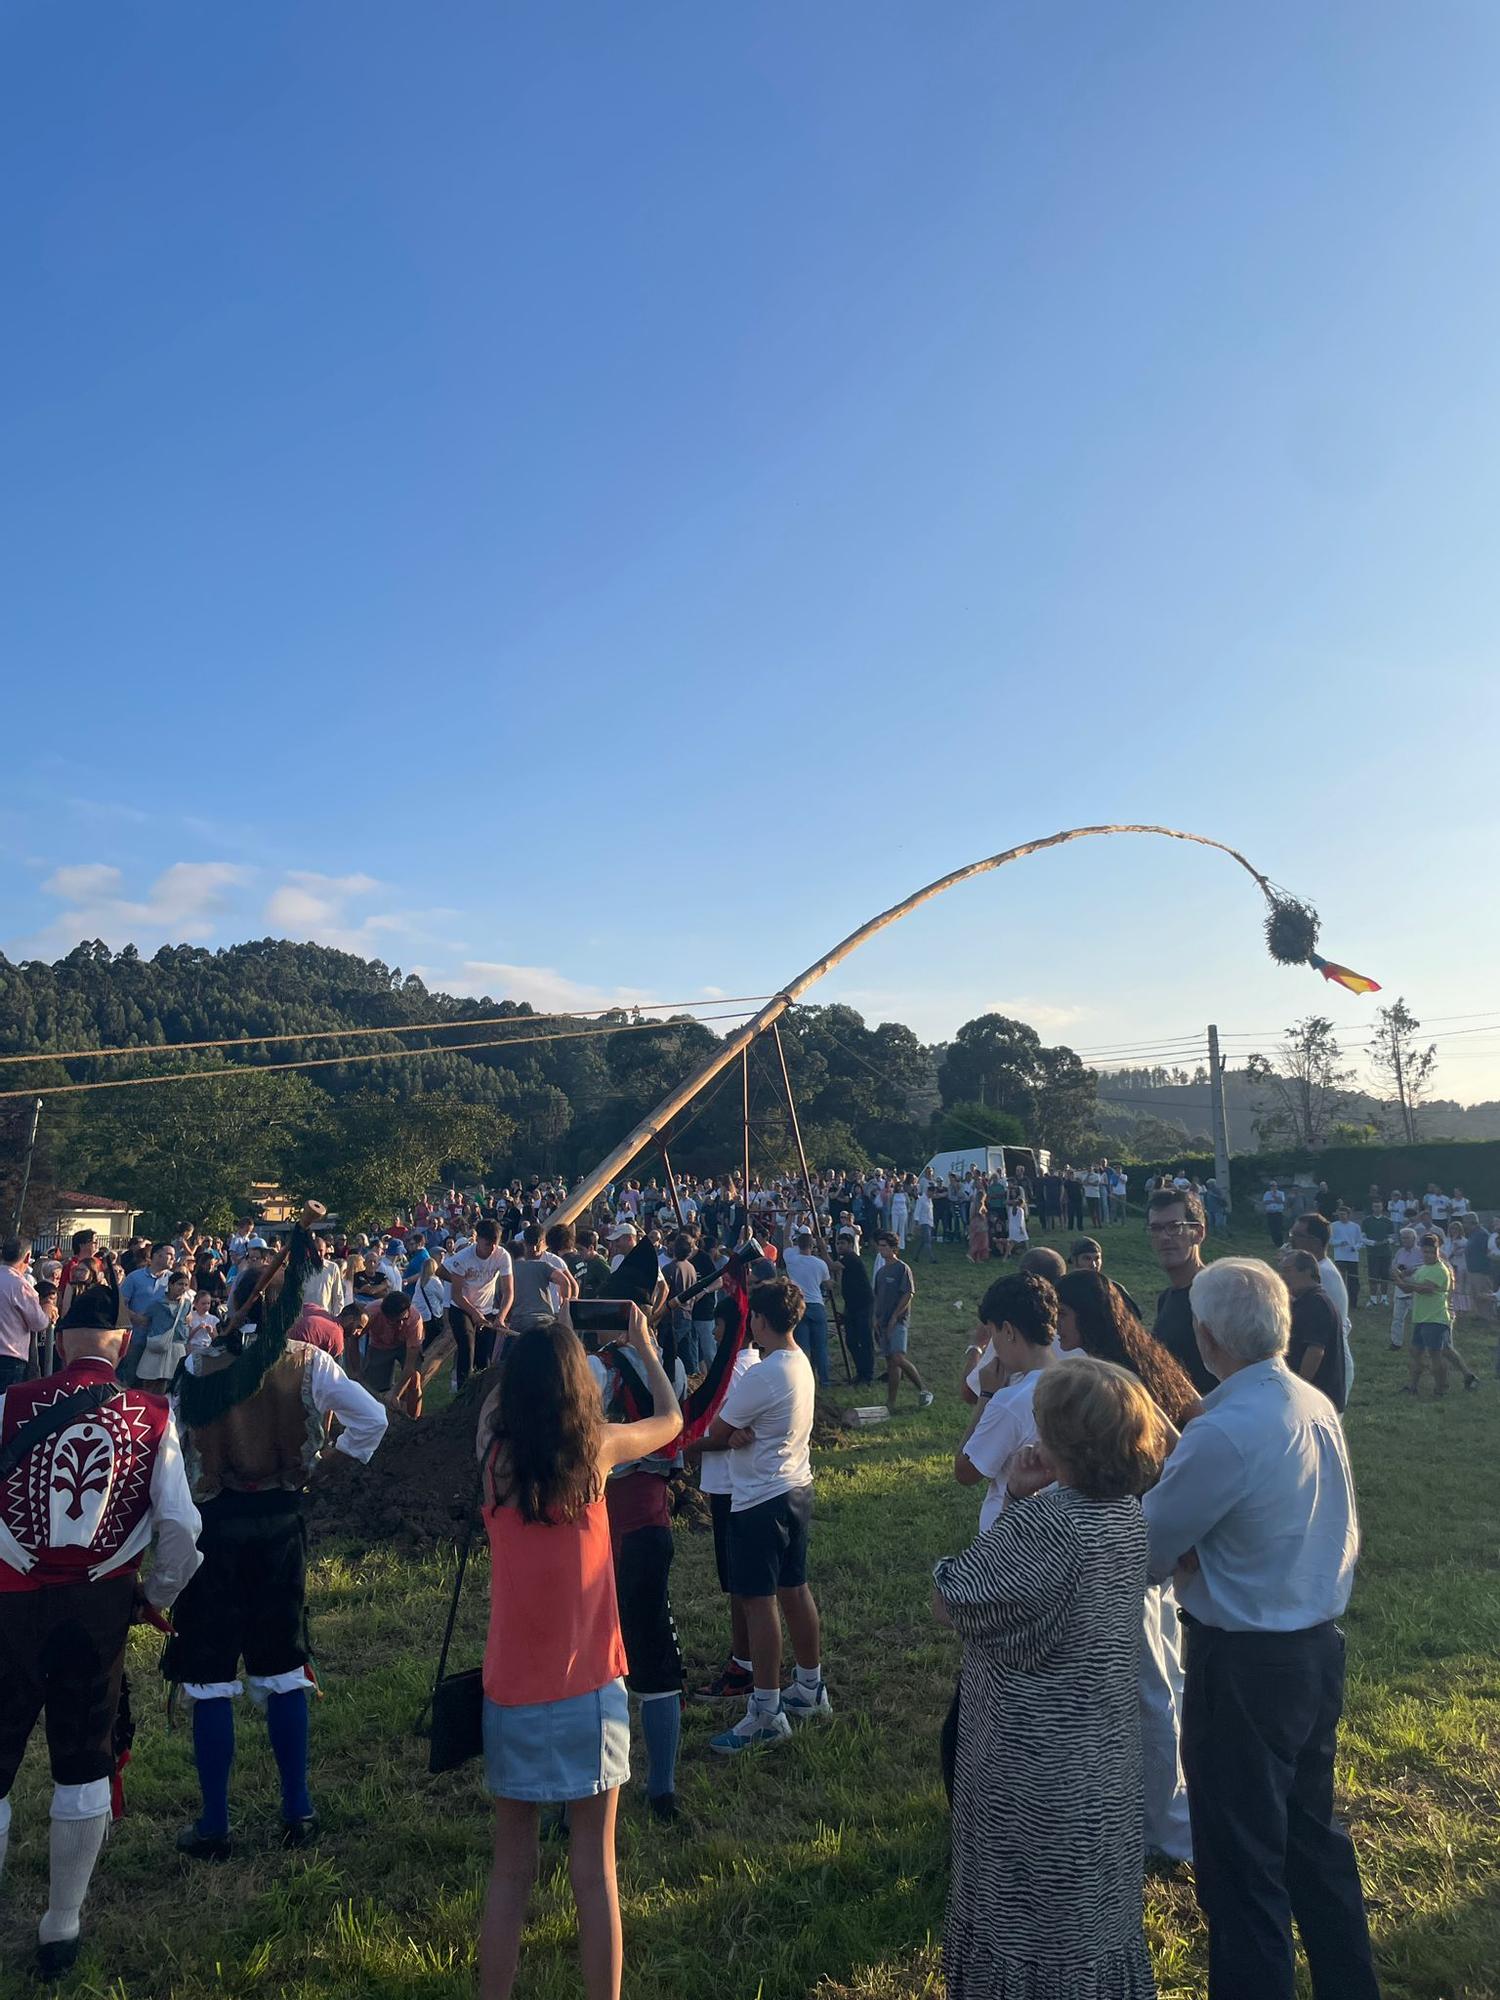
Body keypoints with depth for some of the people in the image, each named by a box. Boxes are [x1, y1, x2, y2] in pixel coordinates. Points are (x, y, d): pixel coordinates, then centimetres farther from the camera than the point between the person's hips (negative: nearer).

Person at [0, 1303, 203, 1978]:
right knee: (84, 1767, 17)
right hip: (102, 1607, 1)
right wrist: (158, 1594, 9)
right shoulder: (152, 1417, -7)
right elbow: (180, 1526, -9)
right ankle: (62, 1930, 27)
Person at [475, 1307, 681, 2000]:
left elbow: (494, 1401, 19)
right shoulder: (597, 1448, -10)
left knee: (509, 1870, 15)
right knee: (595, 1871, 10)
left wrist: (540, 1341, 27)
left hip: (511, 1691, 2)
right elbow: (671, 1420, 11)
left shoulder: (494, 1451, -7)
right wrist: (645, 1349, 27)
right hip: (589, 1690, -1)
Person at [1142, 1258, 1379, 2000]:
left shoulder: (1222, 1433, -27)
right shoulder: (1318, 1406, -2)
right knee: (1312, 1830, 26)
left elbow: (1144, 1553, -18)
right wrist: (1205, 1550, -2)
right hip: (1319, 1646, 8)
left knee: (1241, 1859, 9)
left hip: (1245, 1666, -8)